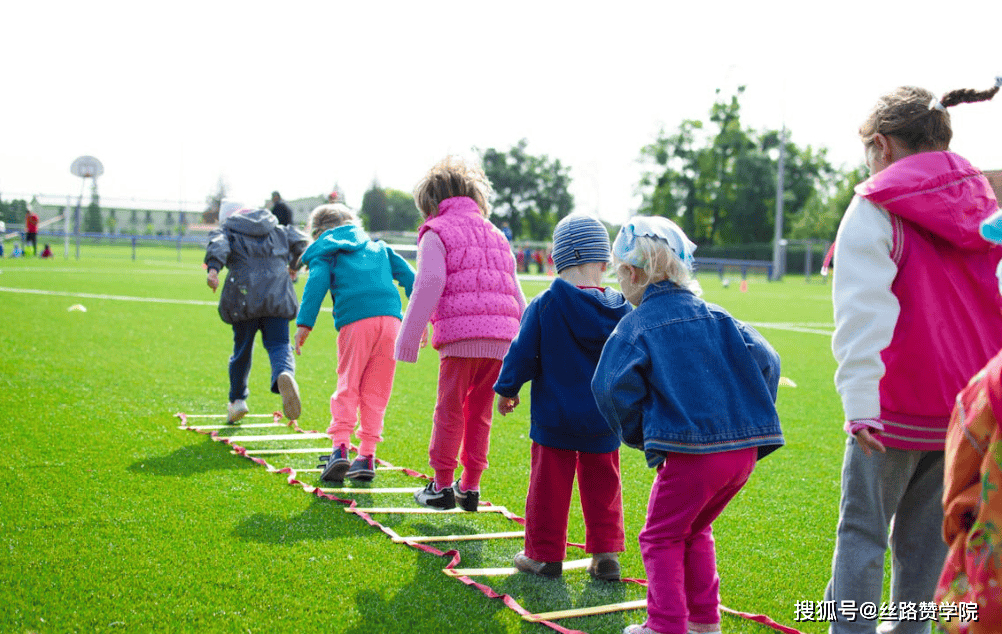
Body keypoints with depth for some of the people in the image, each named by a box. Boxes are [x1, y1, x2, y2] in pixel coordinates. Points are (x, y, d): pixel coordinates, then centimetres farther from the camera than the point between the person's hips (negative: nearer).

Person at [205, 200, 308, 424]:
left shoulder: (226, 231, 13)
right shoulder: (277, 230, 23)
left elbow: (218, 245, -9)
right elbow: (299, 240, 15)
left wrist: (213, 268, -27)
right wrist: (293, 265, 33)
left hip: (244, 296, -1)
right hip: (277, 295, 1)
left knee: (242, 348, 13)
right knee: (279, 344, -2)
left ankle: (237, 399, 26)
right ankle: (284, 374, -37)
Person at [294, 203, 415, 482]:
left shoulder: (324, 253, 17)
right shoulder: (378, 247, 29)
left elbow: (317, 283, -1)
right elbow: (406, 274, 21)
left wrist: (304, 323, -6)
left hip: (355, 322, -3)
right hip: (390, 318, 3)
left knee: (348, 387, 5)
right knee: (376, 391, 8)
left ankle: (340, 447, -10)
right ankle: (367, 455, 6)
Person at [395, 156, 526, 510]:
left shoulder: (436, 233, 5)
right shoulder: (495, 235, 25)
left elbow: (429, 287, -7)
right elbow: (515, 293, 23)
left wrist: (408, 340, -4)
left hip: (461, 335, -6)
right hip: (501, 338, 6)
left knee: (450, 411, 4)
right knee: (479, 413, 13)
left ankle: (442, 486, 10)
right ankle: (470, 487, 17)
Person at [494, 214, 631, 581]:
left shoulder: (544, 306, -12)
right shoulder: (620, 310, -3)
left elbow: (522, 354, -7)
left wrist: (506, 389, 9)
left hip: (554, 417, -3)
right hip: (604, 421, 3)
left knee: (549, 485, 7)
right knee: (602, 486, 14)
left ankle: (545, 555, 15)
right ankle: (606, 554, 16)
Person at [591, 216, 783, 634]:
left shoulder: (636, 325, -2)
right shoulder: (715, 316, 12)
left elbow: (613, 386, -14)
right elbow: (764, 360, 5)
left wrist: (638, 434, 2)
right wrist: (750, 419, 13)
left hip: (689, 452, -6)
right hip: (745, 449, 6)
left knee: (662, 537, 10)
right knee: (695, 531, 24)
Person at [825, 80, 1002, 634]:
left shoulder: (876, 208, -9)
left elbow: (863, 311, -18)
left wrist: (860, 401, -22)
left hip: (896, 407, -6)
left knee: (862, 530, 4)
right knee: (927, 530, 17)